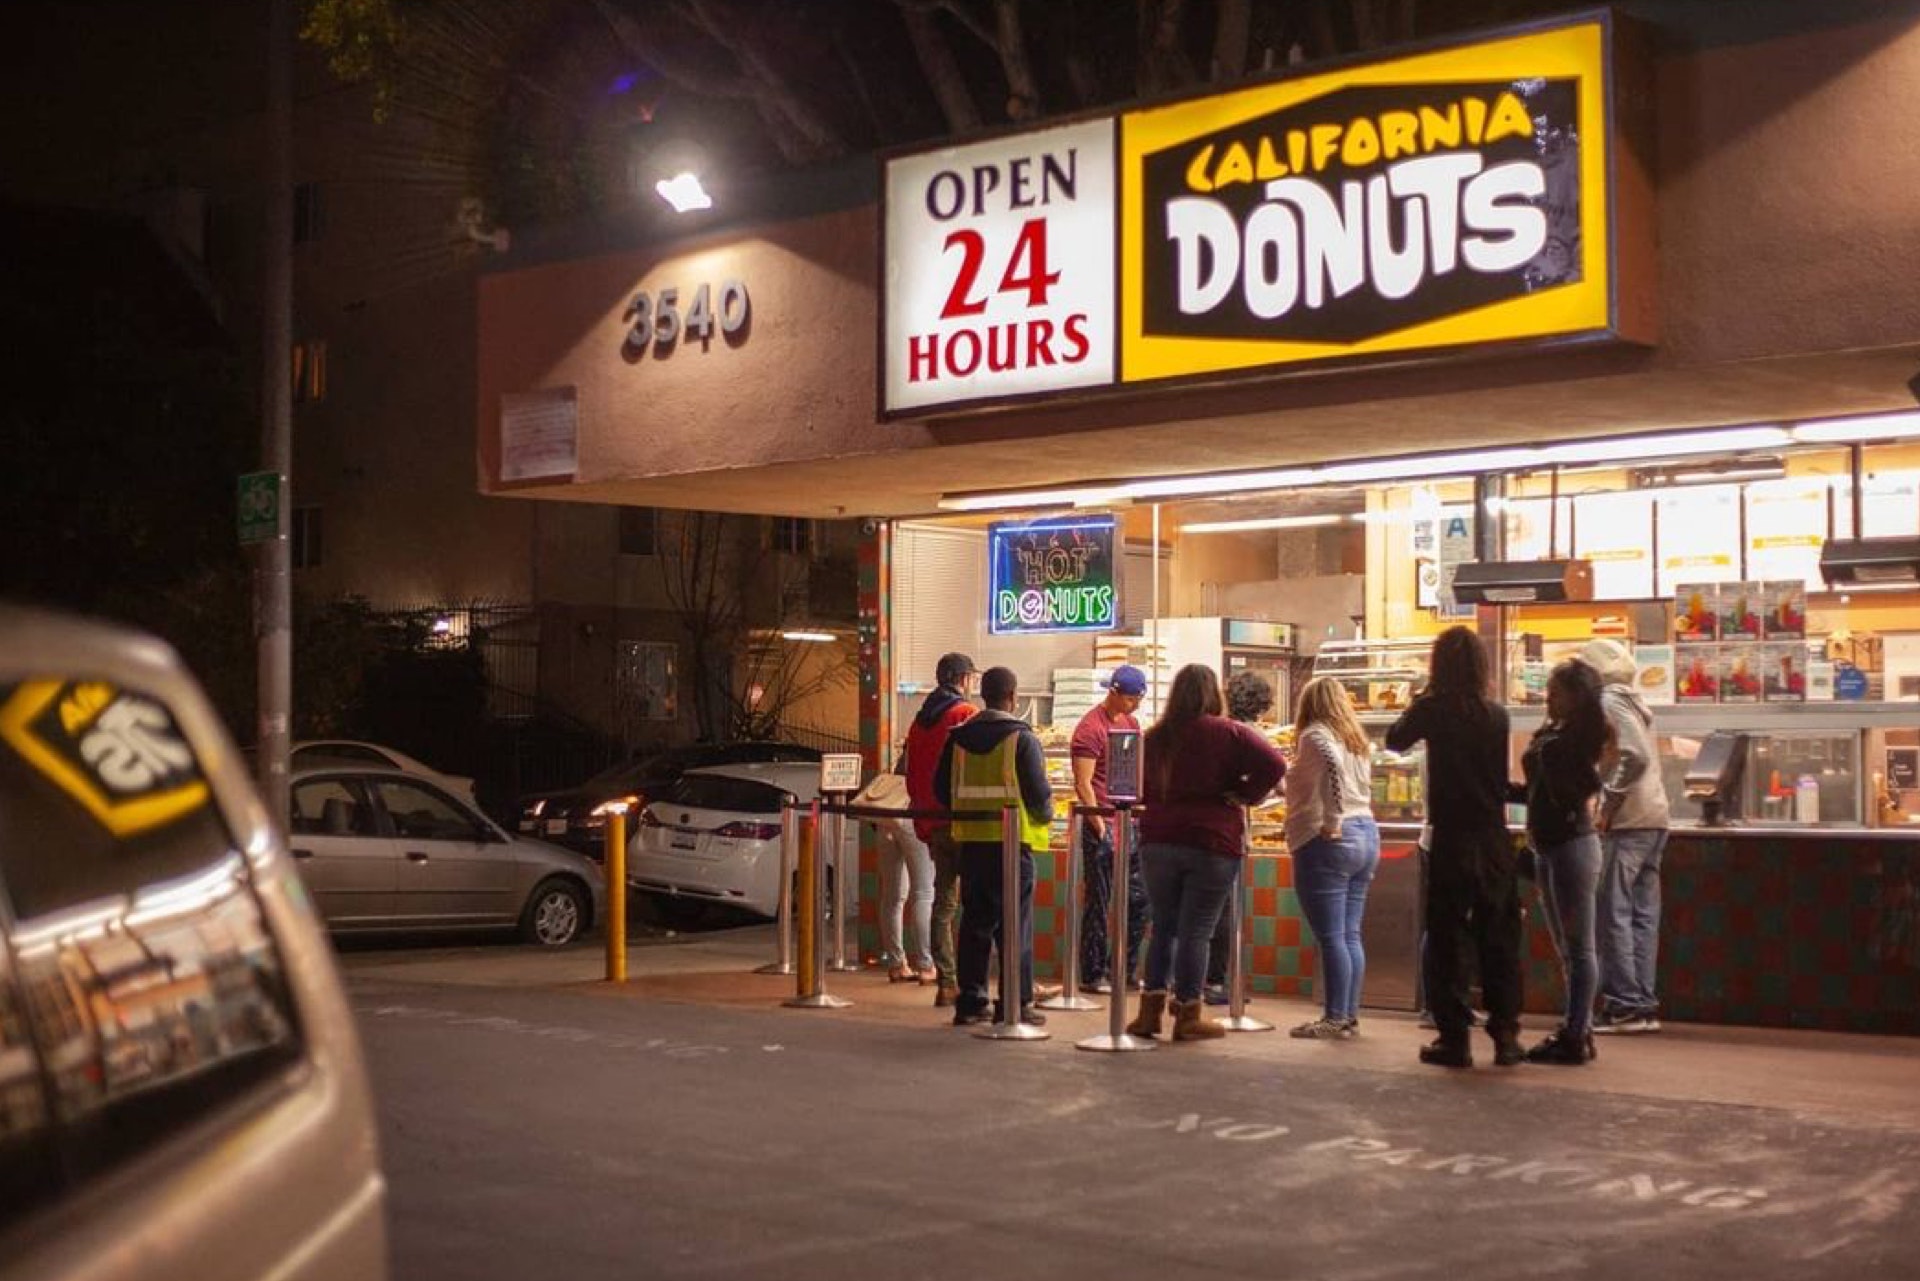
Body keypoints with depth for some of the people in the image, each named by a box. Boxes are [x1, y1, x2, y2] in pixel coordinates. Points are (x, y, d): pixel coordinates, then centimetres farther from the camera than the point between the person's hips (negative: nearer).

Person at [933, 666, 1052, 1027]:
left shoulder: (959, 737, 6)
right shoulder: (1021, 738, -9)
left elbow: (942, 788, 9)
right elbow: (1038, 791, -12)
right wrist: (1046, 815, 8)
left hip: (971, 839, 5)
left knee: (974, 921, 11)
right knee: (1015, 922, 1)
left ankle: (970, 1001, 12)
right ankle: (1016, 1003, 1)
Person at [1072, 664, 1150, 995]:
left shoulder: (1130, 722, 14)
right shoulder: (1091, 728, -11)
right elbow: (1083, 784, -15)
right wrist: (1100, 828, -16)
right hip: (1103, 824, -8)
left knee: (1139, 898, 9)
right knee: (1099, 904, -2)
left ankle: (1124, 968, 19)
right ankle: (1093, 976, 6)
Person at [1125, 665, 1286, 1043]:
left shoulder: (1154, 737, 9)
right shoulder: (1231, 733, -5)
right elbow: (1273, 765, -16)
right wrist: (1243, 796, -6)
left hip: (1158, 841, 4)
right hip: (1212, 844, -4)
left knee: (1163, 926, 14)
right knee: (1196, 930, 0)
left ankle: (1151, 1010, 12)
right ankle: (1188, 1015, 6)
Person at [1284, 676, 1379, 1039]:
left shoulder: (1315, 735, -8)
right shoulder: (1357, 739, 17)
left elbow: (1333, 764, -26)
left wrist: (1332, 822, -23)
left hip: (1327, 843, -8)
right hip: (1366, 835, 8)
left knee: (1331, 937, -6)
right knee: (1350, 935, 10)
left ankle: (1335, 1019, -5)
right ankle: (1350, 1015, 12)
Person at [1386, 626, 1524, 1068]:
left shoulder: (1433, 709, -8)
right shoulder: (1497, 715, 0)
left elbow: (1395, 740, 8)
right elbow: (1506, 777, 9)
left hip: (1452, 839, -3)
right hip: (1495, 840, 3)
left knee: (1448, 940, 4)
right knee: (1499, 939, 10)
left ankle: (1454, 1038, 4)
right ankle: (1506, 1035, 12)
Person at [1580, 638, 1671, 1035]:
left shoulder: (1609, 701, -8)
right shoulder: (1634, 702, 19)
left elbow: (1635, 756, -21)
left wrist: (1607, 803, -17)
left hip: (1627, 822, -9)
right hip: (1654, 817, 9)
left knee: (1612, 912, -6)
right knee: (1643, 912, 9)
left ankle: (1624, 1005, -6)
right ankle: (1644, 1004, 10)